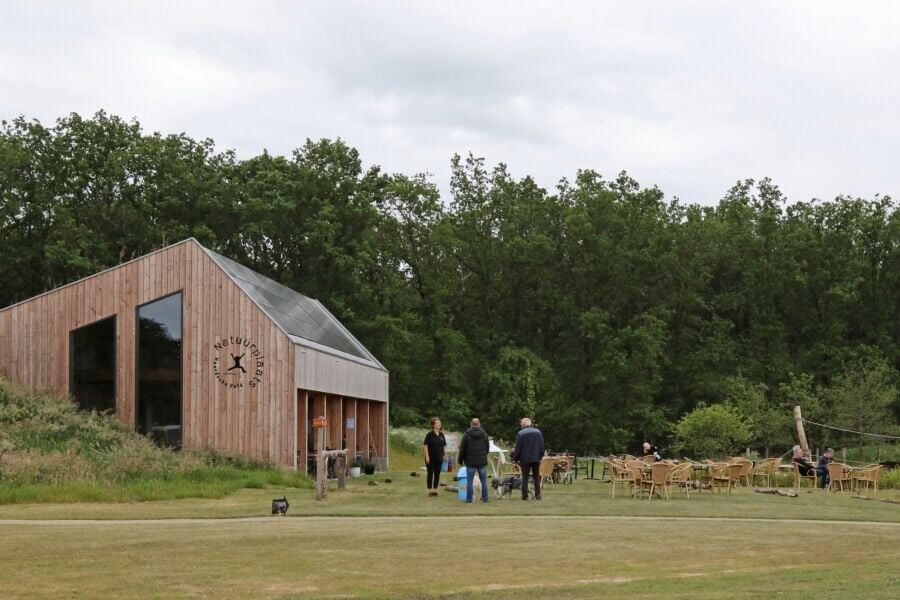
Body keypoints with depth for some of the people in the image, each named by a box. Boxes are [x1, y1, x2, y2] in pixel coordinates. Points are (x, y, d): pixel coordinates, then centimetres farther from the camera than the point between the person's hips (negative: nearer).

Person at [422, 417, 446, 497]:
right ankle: (430, 490, 6)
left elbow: (444, 446, 13)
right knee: (430, 474, 1)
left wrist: (444, 456, 8)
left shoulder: (441, 435, 6)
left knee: (437, 474, 8)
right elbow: (425, 446, -8)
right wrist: (427, 456, -14)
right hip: (431, 458, -4)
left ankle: (435, 490, 16)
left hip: (439, 458, 5)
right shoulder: (429, 434, -8)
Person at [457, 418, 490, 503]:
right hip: (482, 461, 2)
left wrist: (460, 460, 7)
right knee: (484, 481, 9)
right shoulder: (484, 434, 1)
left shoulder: (466, 435, -6)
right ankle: (485, 498, 10)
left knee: (470, 481, 3)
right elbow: (487, 448, 9)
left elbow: (462, 449, -3)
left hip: (470, 462, -2)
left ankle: (469, 499, 3)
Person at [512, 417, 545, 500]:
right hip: (536, 458, 3)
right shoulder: (538, 432, 5)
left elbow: (518, 447, -7)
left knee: (525, 477, 4)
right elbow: (542, 446, 7)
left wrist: (515, 458, 1)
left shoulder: (520, 433, -8)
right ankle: (538, 495, 5)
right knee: (537, 477, 10)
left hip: (525, 459, -3)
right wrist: (541, 456, 16)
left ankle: (525, 496, 2)